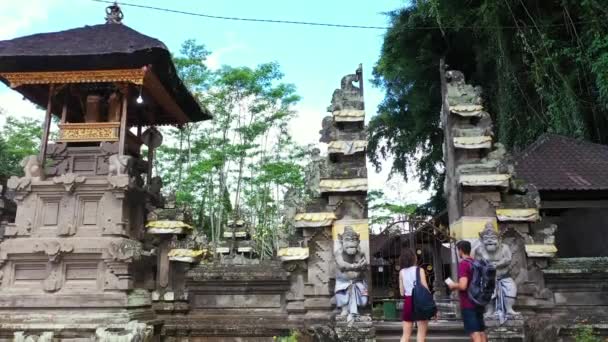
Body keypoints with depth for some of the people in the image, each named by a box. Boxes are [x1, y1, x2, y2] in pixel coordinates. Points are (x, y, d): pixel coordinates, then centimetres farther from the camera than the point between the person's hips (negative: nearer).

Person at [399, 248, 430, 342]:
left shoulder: (402, 272, 6)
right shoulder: (419, 270, -3)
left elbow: (402, 292, 6)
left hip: (408, 302, 4)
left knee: (406, 334, 9)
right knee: (421, 332, 4)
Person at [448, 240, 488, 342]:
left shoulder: (463, 264, -16)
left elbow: (463, 286, -26)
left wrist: (453, 285, -6)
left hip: (468, 304, -8)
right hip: (478, 302, 8)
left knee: (474, 334, -8)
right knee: (481, 332, 15)